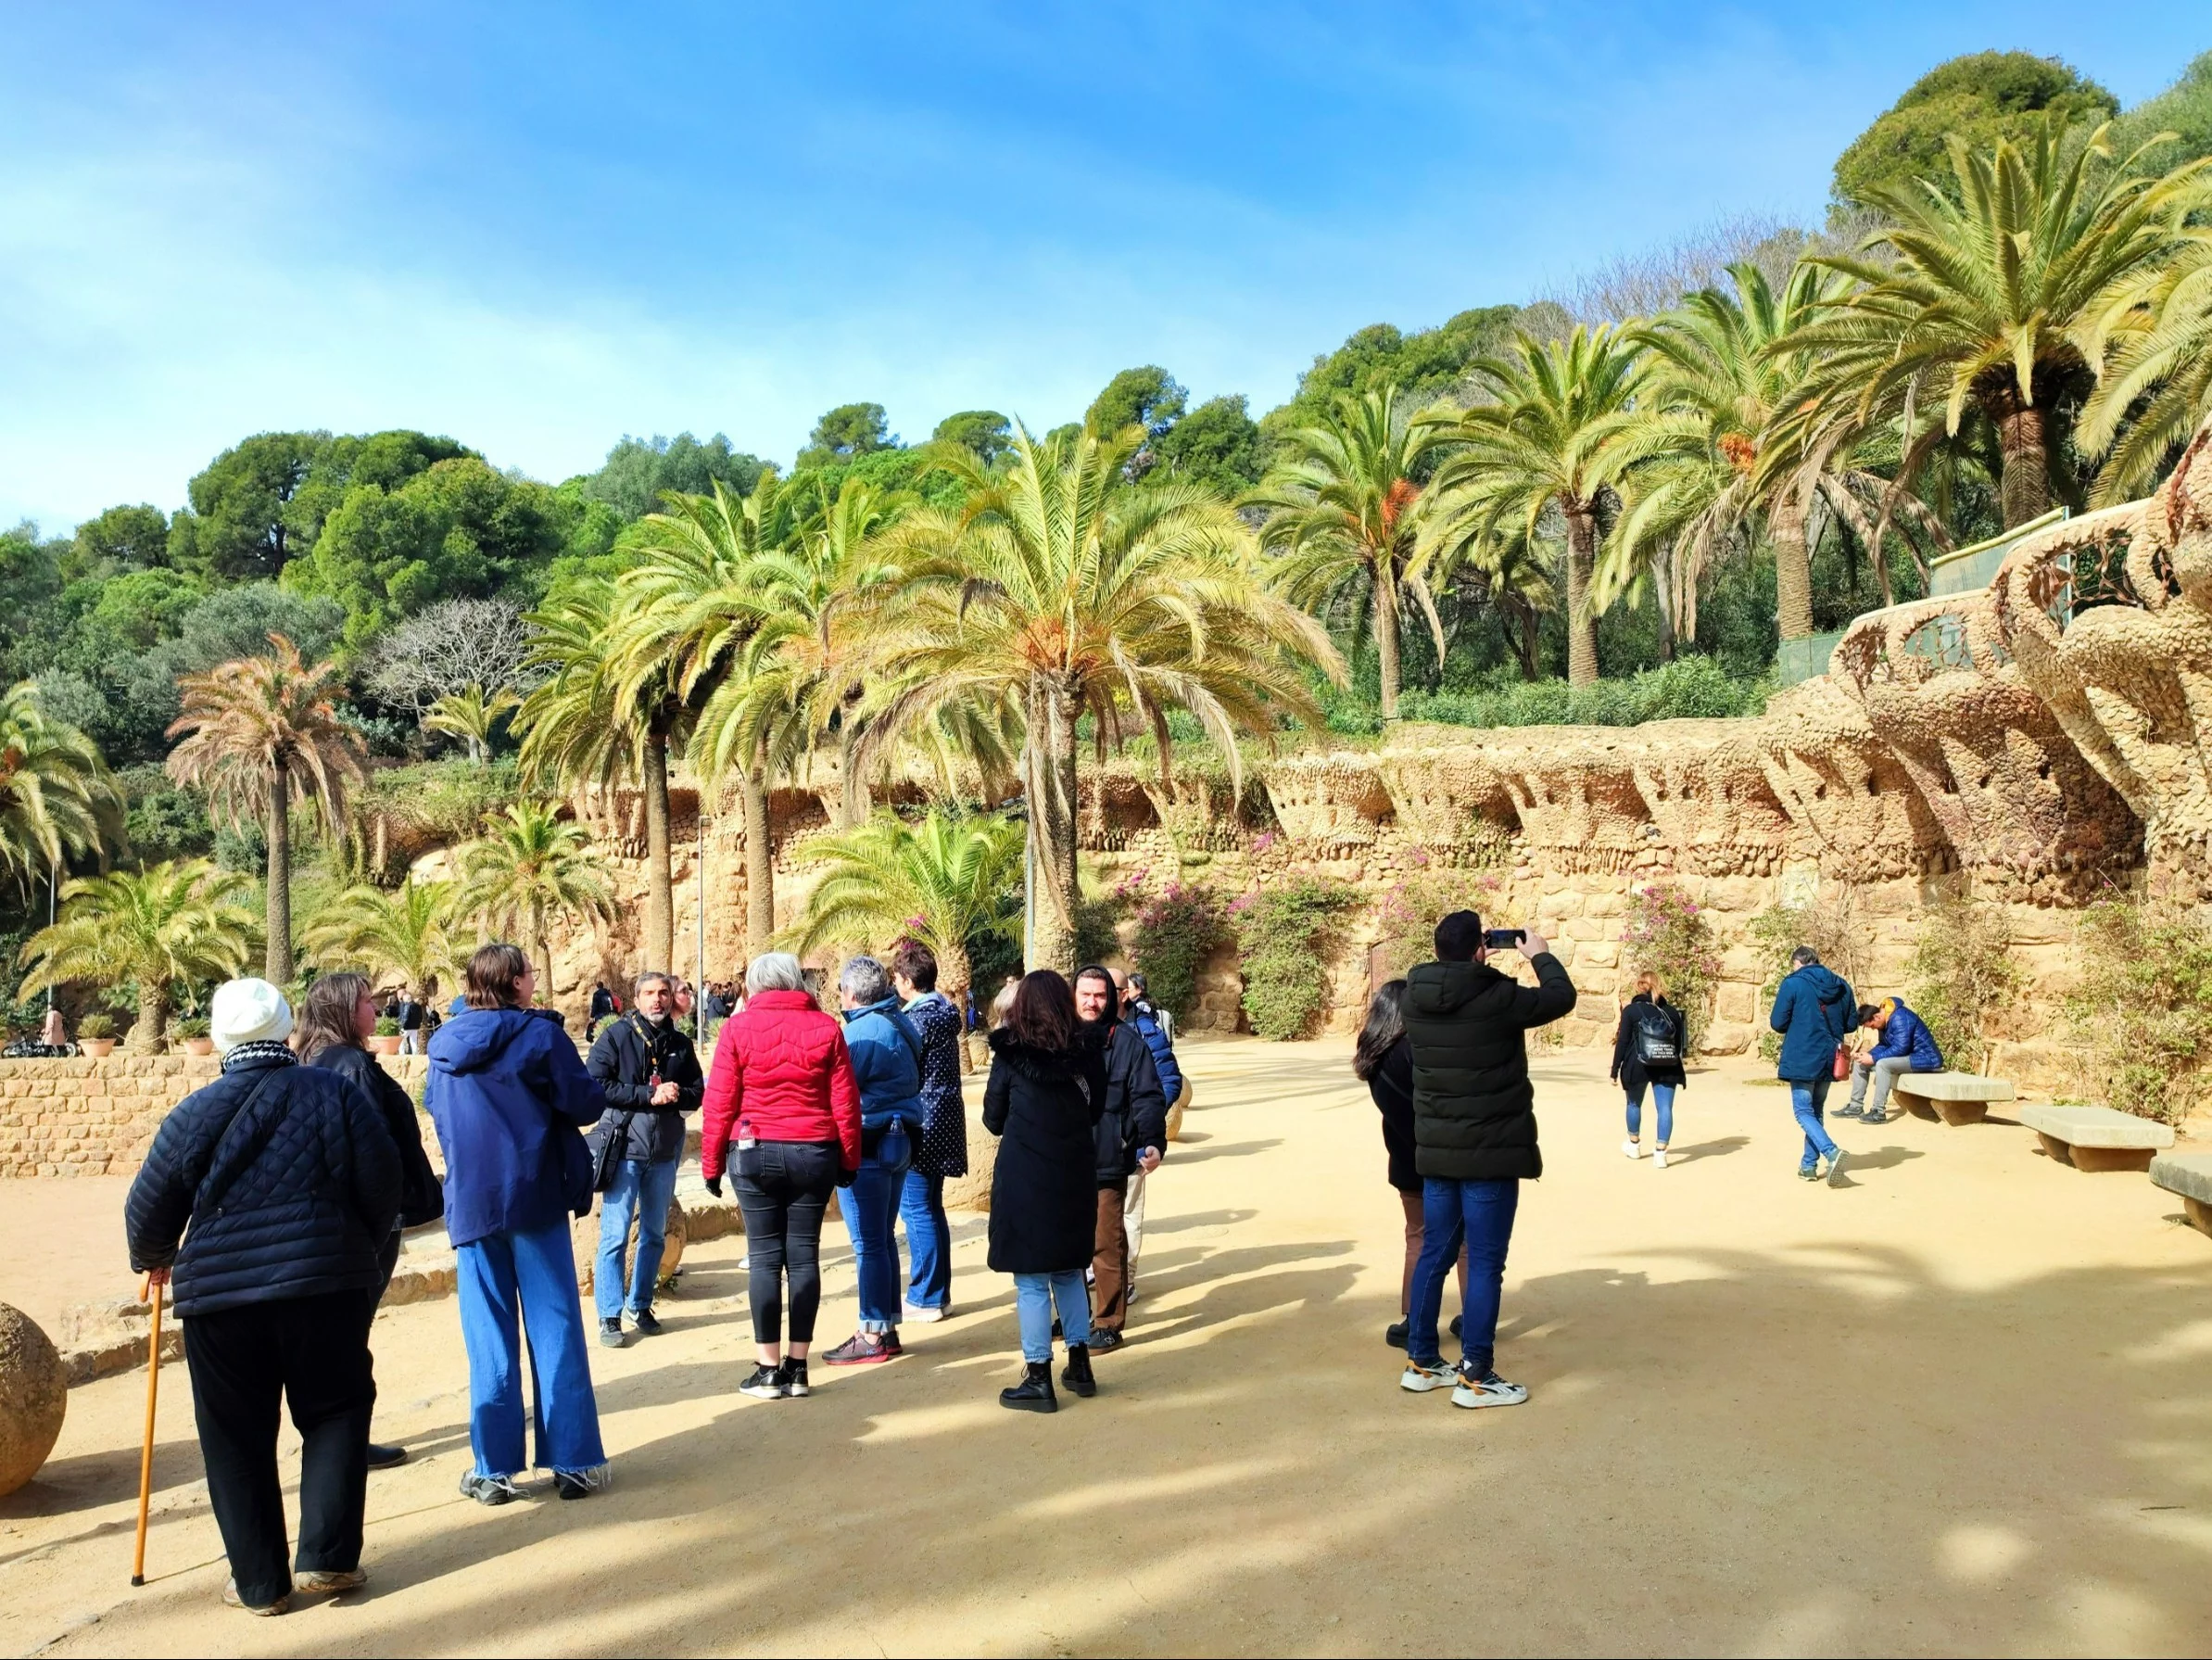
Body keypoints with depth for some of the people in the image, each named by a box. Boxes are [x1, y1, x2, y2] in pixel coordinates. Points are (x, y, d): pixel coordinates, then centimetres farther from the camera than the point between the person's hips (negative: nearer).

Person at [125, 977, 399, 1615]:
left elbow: (150, 1208, 6)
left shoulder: (197, 1112, -2)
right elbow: (383, 1183, 1)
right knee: (335, 1415, 15)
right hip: (327, 1285, 0)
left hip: (219, 1294, 0)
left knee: (237, 1442, 12)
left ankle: (260, 1582, 17)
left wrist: (153, 1259, 28)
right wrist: (361, 1248, 20)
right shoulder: (337, 1094, 0)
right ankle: (327, 1556, 9)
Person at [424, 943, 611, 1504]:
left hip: (469, 1202, 4)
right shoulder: (539, 1034, -8)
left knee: (488, 1338, 7)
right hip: (535, 1199, -3)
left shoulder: (444, 1044, 5)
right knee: (555, 1330, 3)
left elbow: (435, 1108, 19)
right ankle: (573, 1461, 6)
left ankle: (494, 1469, 11)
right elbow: (586, 1104, -9)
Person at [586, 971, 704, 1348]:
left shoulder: (680, 1044, 9)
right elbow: (595, 1084, -13)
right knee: (615, 1235, -5)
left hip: (665, 1151, 5)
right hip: (624, 1147, -5)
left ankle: (640, 1305, 27)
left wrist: (678, 1094, -12)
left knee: (654, 1235, 13)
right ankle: (610, 1316, 4)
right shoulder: (615, 1036, -4)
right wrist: (648, 1095, -17)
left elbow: (698, 1091, 11)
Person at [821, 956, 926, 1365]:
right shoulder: (901, 1024, 11)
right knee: (883, 1239, 15)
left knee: (868, 1243, -3)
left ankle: (872, 1338, 2)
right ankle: (888, 1329, 21)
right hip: (899, 1142, 9)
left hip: (867, 1145, -9)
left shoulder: (860, 1031, -16)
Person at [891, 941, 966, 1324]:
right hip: (945, 1120, 9)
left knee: (916, 1209, -2)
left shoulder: (916, 1019, -16)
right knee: (931, 1207, 15)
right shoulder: (946, 1012, 10)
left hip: (920, 1122, -9)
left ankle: (926, 1298, 4)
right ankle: (939, 1293, 21)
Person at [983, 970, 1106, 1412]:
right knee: (1069, 1270, 19)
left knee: (1031, 1279, 4)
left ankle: (1039, 1380, 8)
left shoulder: (1010, 1053, -9)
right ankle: (1080, 1365, 25)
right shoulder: (1087, 1050, -2)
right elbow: (1096, 1111, 7)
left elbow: (993, 1119, 0)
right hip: (1076, 1174, 4)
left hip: (1025, 1176, -4)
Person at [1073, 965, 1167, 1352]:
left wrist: (1153, 1142, -19)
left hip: (1107, 1164, -4)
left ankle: (1108, 1324, 14)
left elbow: (1147, 1098, -7)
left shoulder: (1127, 1041, -6)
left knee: (1107, 1246, 1)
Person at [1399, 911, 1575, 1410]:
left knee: (1434, 1253, 15)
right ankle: (1474, 1377, 7)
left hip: (1436, 1150, 6)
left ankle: (1420, 1362, 23)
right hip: (1489, 1153, -6)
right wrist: (1540, 954, 12)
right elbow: (1561, 997, -3)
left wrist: (1473, 970, 18)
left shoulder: (1415, 997, -3)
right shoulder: (1495, 999, -18)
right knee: (1485, 1263, 2)